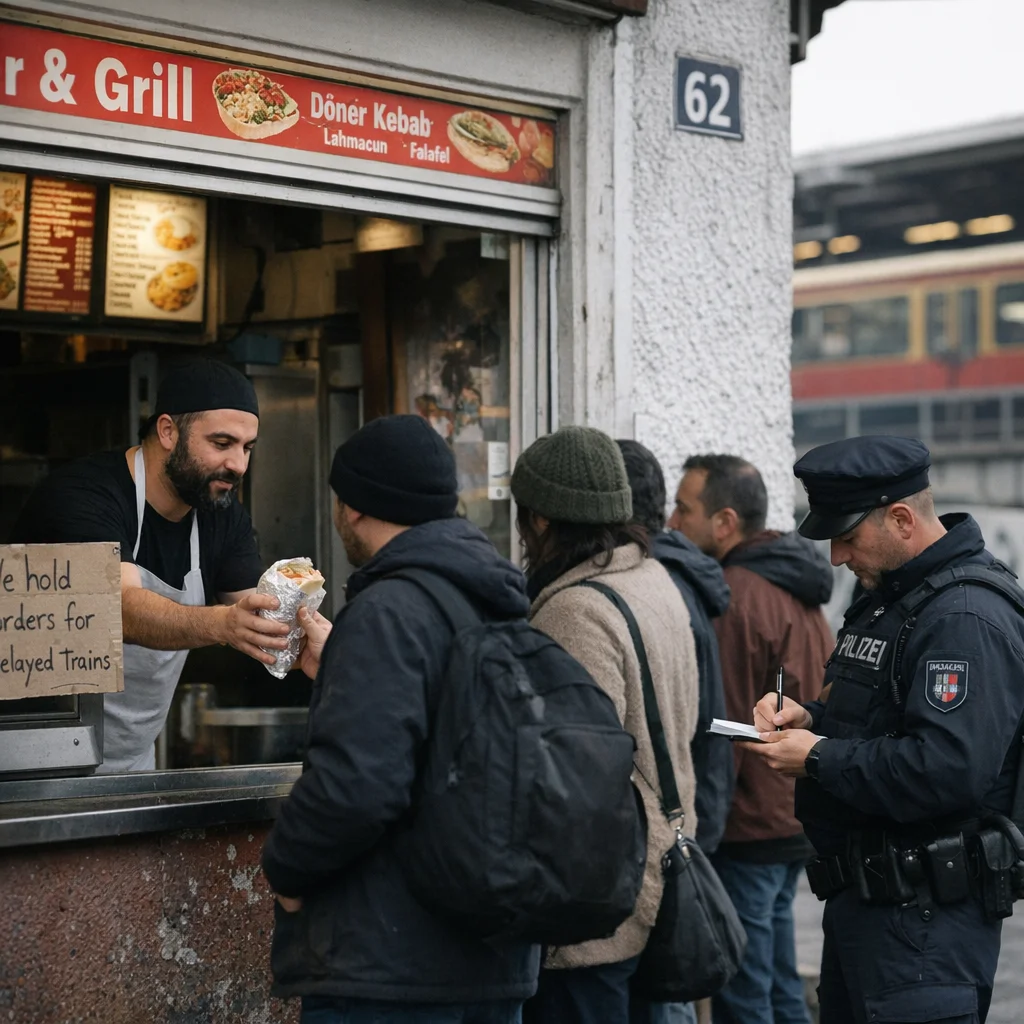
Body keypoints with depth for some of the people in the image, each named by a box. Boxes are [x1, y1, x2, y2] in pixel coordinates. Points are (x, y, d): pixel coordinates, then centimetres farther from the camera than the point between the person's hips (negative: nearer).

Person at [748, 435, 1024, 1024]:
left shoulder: (967, 617, -20)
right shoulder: (889, 595, 14)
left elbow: (948, 768, -30)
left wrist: (818, 760, -19)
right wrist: (809, 717, 5)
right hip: (865, 902, 11)